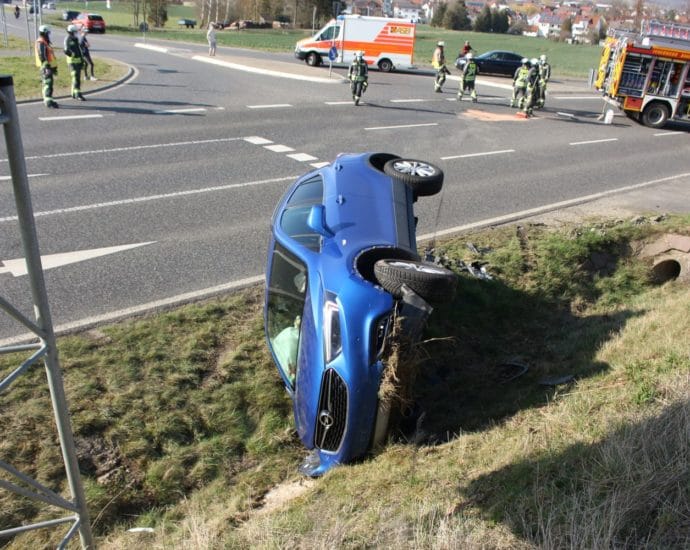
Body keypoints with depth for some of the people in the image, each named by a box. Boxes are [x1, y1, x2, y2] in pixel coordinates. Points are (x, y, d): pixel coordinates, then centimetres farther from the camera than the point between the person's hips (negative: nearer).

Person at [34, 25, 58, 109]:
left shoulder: (45, 42, 19)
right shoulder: (41, 43, -13)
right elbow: (42, 56, -22)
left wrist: (54, 67, 27)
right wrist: (46, 66, -28)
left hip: (49, 66, 11)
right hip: (46, 67, -11)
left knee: (46, 83, 16)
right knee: (48, 83, -16)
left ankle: (47, 100, 25)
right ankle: (48, 101, -21)